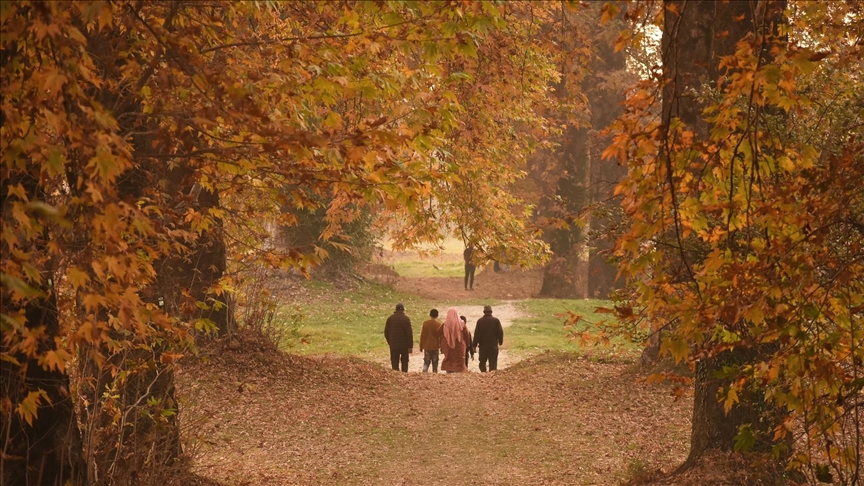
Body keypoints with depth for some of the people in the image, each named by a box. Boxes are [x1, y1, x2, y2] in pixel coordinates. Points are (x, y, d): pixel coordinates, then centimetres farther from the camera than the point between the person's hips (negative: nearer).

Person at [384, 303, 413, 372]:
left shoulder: (390, 318, 3)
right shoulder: (406, 319, -8)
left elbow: (386, 333, 8)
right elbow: (409, 333, -10)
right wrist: (410, 346, -6)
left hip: (393, 345, 2)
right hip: (404, 345, -2)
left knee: (394, 363, 5)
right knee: (404, 362, 11)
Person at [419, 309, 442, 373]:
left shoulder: (425, 323, -2)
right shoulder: (438, 324, -7)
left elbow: (422, 335, 1)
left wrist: (421, 346, 9)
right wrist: (441, 345, 10)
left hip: (426, 346, 1)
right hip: (435, 346, -1)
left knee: (426, 363, 7)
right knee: (435, 363, 5)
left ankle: (424, 373, -12)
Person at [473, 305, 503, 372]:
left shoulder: (480, 321, -4)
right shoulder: (496, 320, -2)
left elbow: (476, 334, -3)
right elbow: (500, 332, 2)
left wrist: (474, 345, 1)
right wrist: (500, 341, 16)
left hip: (483, 345, 0)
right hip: (494, 345, 0)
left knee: (482, 361, 10)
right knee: (493, 362, 3)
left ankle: (483, 372, -2)